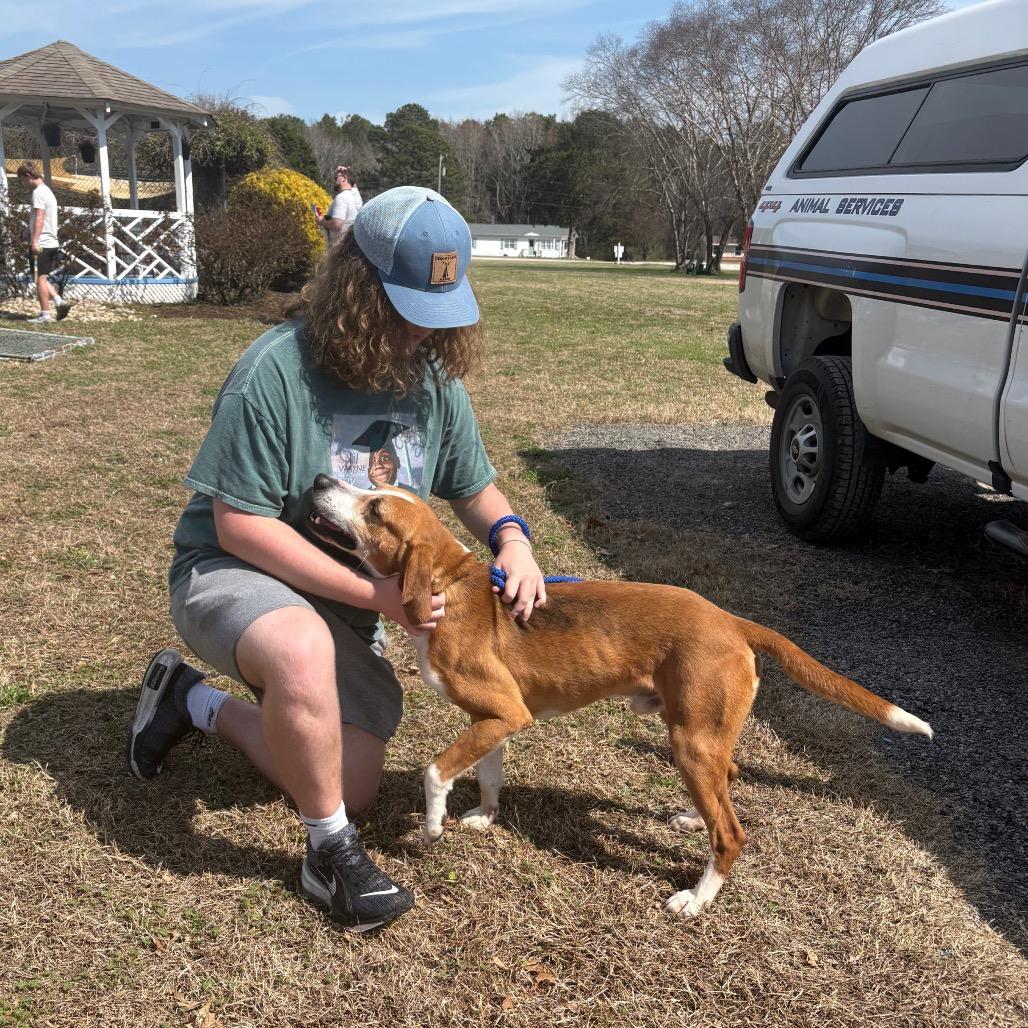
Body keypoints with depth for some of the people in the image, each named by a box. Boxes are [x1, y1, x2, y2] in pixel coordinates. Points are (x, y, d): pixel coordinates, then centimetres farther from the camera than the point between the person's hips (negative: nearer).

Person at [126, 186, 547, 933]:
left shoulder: (435, 378, -7)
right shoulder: (275, 372, -25)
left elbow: (474, 488, 6)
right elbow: (240, 525, -24)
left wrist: (513, 540, -17)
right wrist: (374, 594, -29)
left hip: (349, 603, 6)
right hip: (234, 573, -6)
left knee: (352, 785, 4)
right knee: (304, 651, -42)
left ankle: (197, 703, 24)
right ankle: (331, 852, -17)